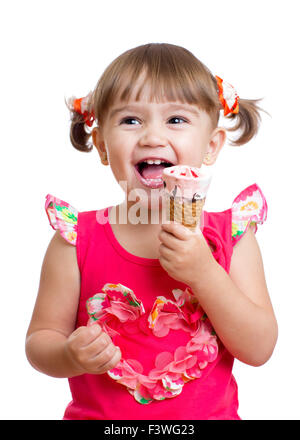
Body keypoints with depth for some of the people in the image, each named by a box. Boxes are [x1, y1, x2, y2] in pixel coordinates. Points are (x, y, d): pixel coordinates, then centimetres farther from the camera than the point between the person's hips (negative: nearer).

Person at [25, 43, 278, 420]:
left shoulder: (232, 237, -5)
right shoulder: (77, 240, -8)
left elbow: (259, 350, -8)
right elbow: (39, 340, -2)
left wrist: (205, 275, -20)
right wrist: (71, 357, -23)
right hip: (97, 415, 0)